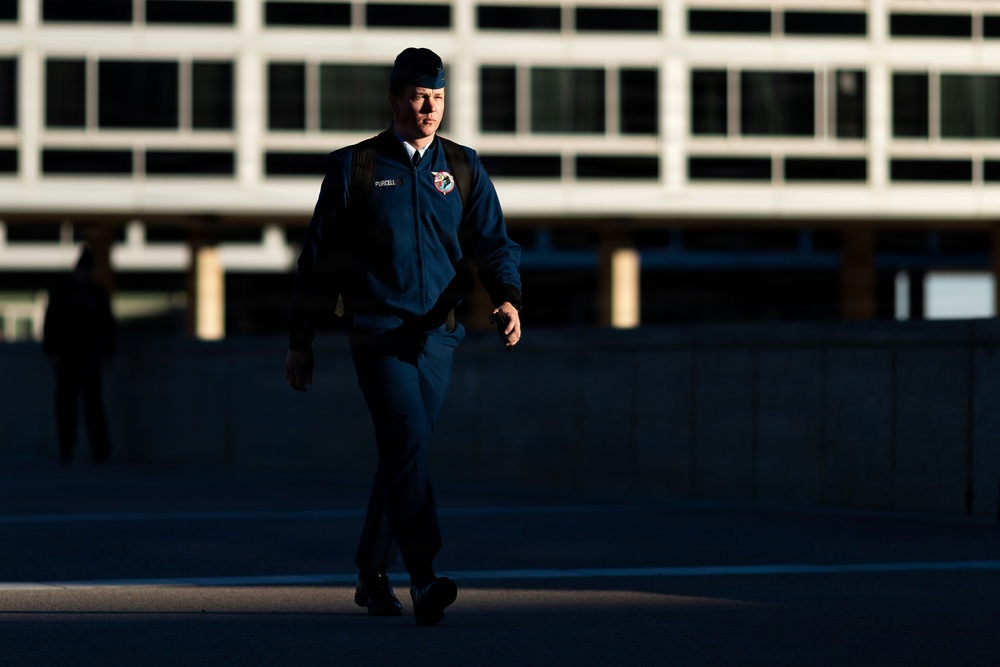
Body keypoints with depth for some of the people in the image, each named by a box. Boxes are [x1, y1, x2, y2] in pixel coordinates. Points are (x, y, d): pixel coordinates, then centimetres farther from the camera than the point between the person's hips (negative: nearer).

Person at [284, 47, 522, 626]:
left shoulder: (463, 168, 12)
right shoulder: (354, 166, 4)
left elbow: (493, 242, 3)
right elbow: (319, 258, 8)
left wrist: (508, 298, -18)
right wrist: (300, 342, 8)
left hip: (438, 334, 4)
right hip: (378, 332, -4)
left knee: (406, 454, 10)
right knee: (408, 444, -19)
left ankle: (373, 575, 24)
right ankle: (424, 580, -26)